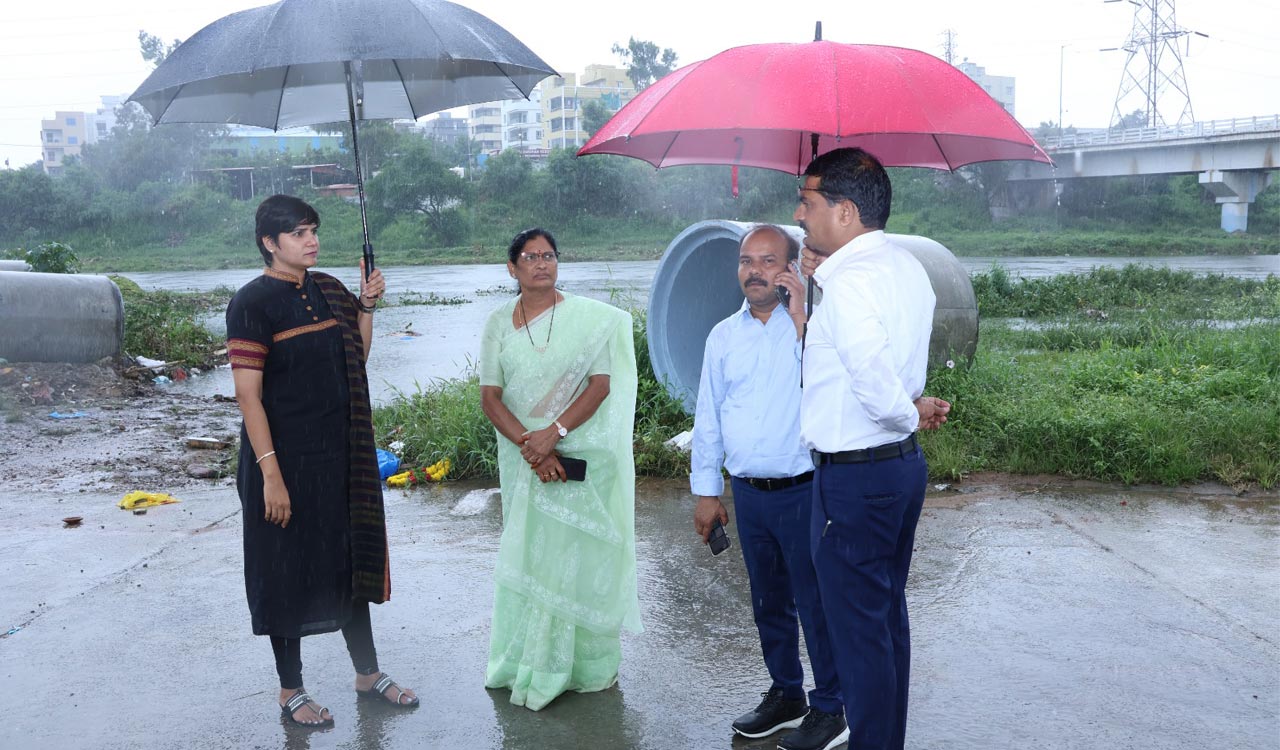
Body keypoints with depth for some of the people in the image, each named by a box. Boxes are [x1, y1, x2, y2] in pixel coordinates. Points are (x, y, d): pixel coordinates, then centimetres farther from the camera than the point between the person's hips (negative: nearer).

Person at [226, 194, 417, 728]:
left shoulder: (327, 290, 7)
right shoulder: (253, 302, -13)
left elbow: (356, 360, 14)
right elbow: (248, 393, -17)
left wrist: (366, 307, 0)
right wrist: (270, 473, -20)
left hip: (340, 454, 7)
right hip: (286, 458, -6)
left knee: (350, 559, 16)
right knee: (288, 571, 6)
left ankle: (367, 673, 31)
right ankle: (290, 690, 23)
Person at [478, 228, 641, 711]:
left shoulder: (589, 318, -1)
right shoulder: (499, 324, 5)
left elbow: (600, 385, -6)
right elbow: (490, 397, 0)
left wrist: (553, 433, -18)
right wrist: (529, 446, -14)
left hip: (578, 452, -2)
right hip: (521, 456, 2)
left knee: (577, 550, 0)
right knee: (526, 551, 6)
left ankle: (582, 663, 12)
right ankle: (526, 661, 17)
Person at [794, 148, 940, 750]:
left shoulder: (849, 282, -23)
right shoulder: (907, 266, 7)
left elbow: (875, 381, -31)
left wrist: (909, 415, -10)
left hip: (853, 477, -10)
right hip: (903, 463, 10)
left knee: (858, 631, 4)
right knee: (889, 619, 21)